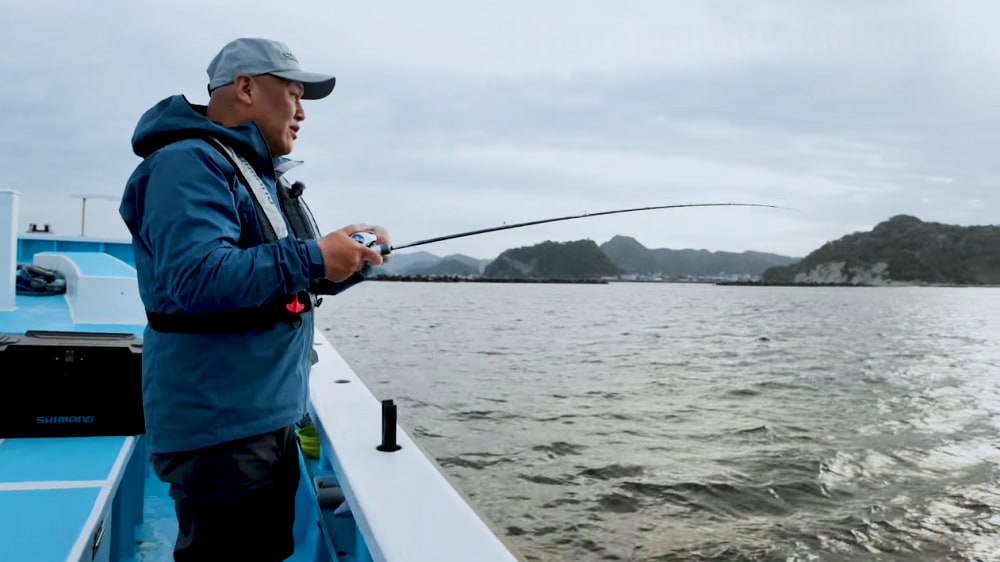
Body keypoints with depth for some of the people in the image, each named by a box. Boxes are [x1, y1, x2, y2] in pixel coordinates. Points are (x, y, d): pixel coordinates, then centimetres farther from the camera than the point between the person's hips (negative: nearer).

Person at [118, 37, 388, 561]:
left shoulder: (261, 174, 16)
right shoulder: (191, 165, -15)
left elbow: (290, 281, 22)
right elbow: (196, 279, -30)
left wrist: (351, 258, 4)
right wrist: (312, 259, -25)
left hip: (270, 417, 10)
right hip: (219, 426, -10)